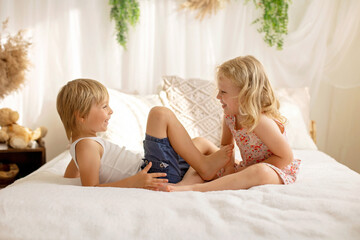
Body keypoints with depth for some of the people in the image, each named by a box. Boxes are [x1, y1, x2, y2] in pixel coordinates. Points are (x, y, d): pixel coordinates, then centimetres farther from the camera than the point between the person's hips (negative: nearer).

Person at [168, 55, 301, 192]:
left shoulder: (261, 121, -26)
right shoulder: (229, 116, -5)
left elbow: (286, 157, -21)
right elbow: (226, 146, 10)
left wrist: (248, 171, -22)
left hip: (278, 172, -7)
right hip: (248, 168, 7)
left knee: (260, 172, -42)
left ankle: (195, 188, -43)